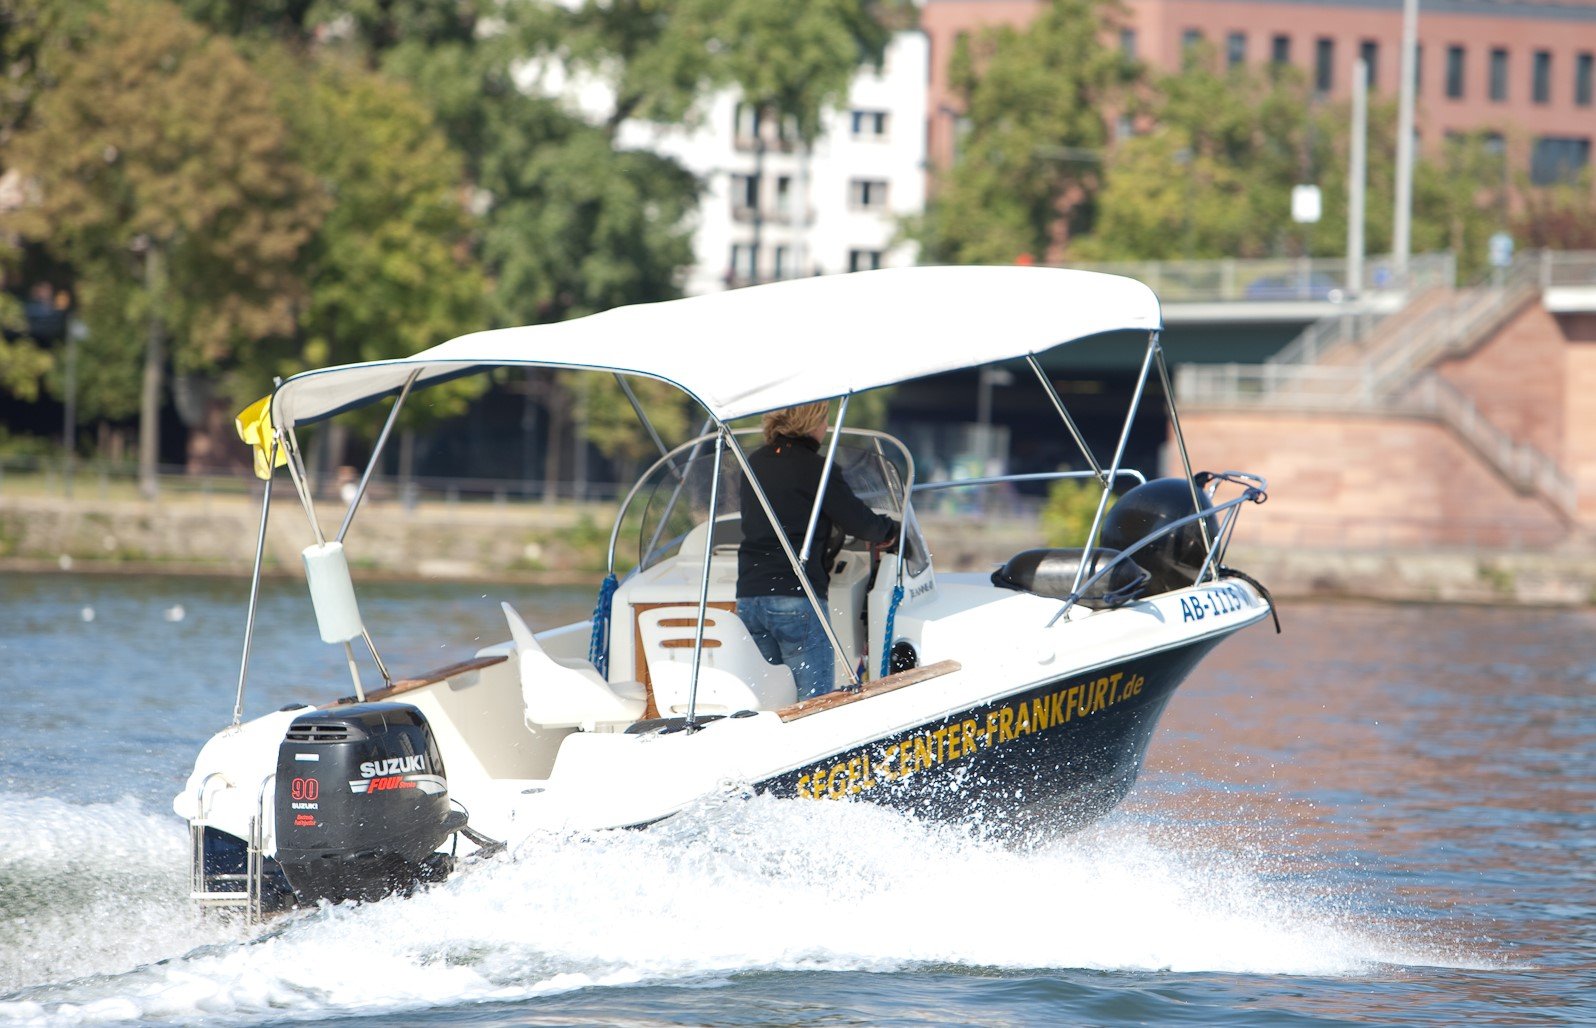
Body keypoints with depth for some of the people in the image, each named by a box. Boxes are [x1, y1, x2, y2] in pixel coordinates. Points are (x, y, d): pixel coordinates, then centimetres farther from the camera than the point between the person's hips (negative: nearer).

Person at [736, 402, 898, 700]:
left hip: (748, 596, 7)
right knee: (818, 705, -5)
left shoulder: (755, 463, 14)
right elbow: (860, 522, -5)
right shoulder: (814, 469, -7)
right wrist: (889, 529, 18)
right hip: (797, 598, -7)